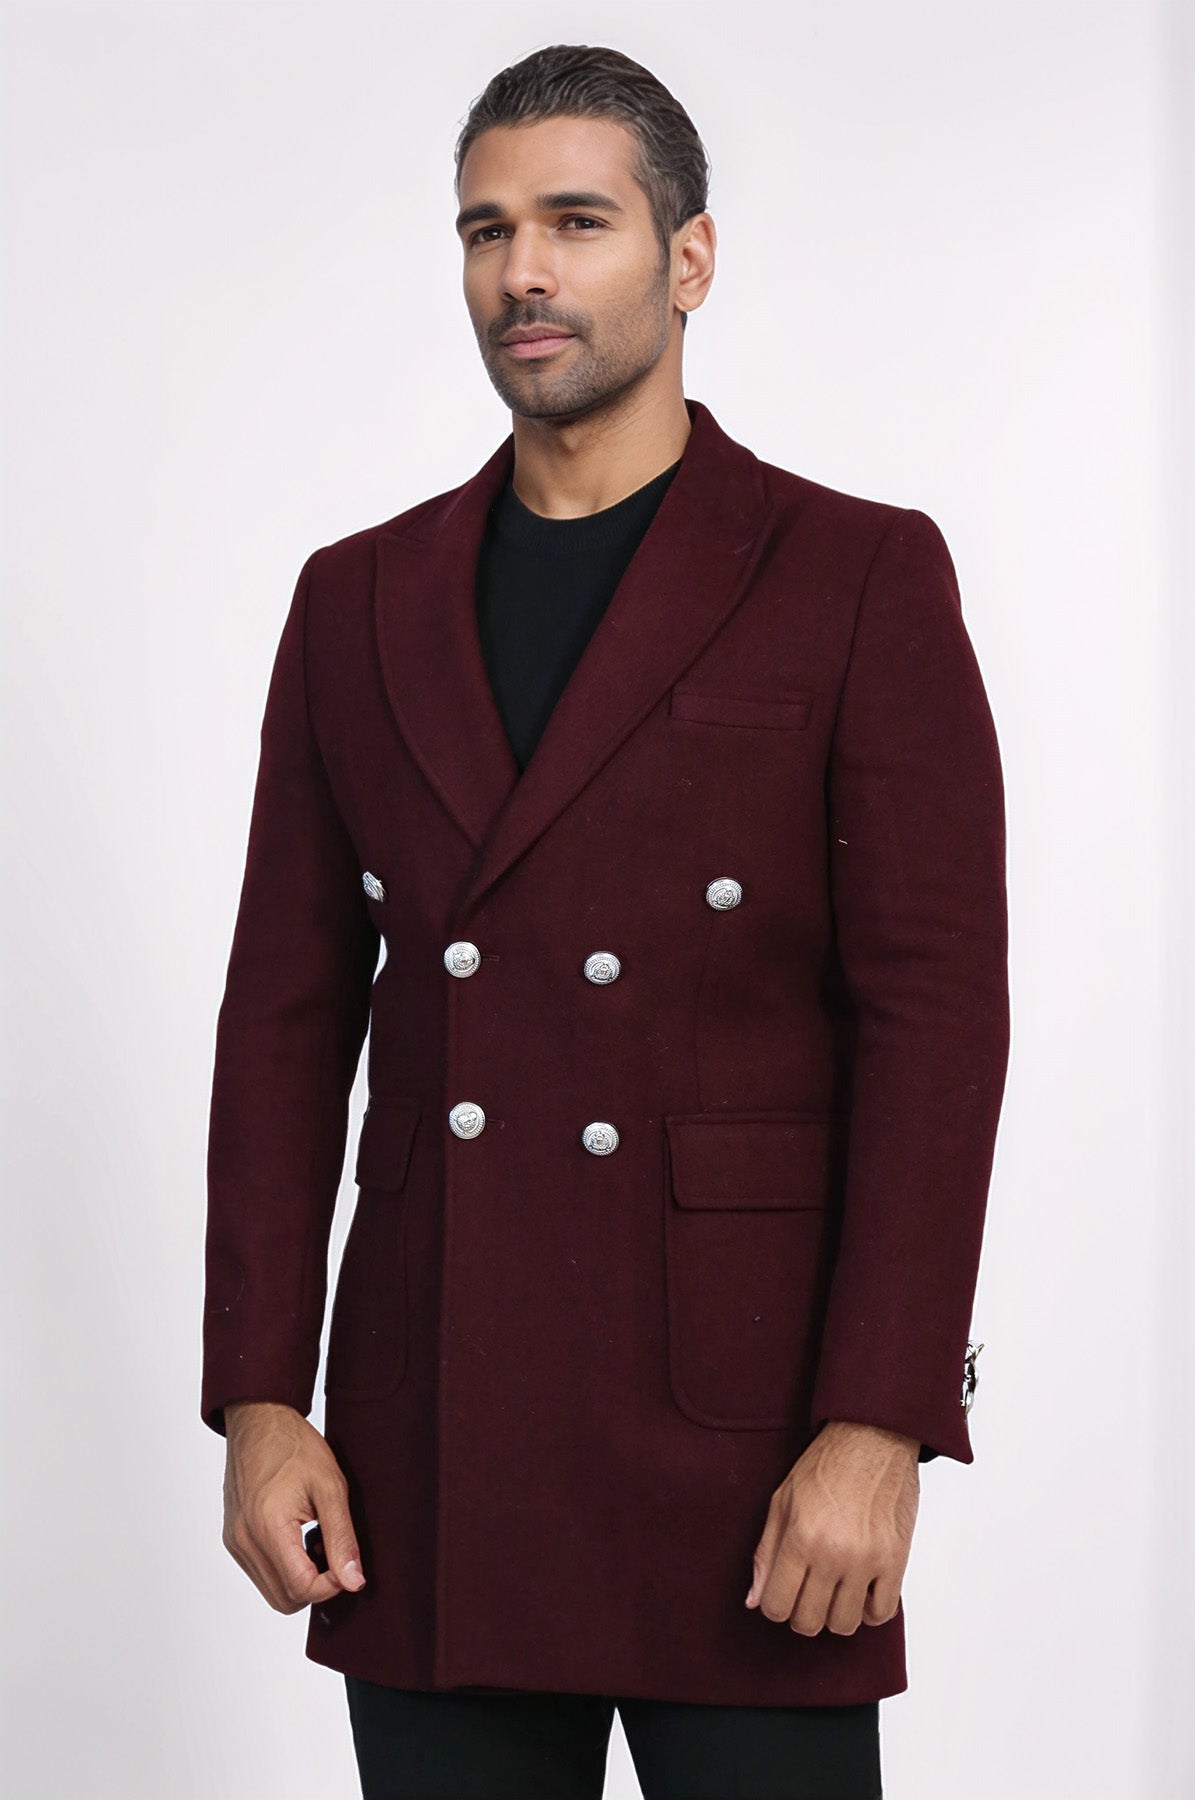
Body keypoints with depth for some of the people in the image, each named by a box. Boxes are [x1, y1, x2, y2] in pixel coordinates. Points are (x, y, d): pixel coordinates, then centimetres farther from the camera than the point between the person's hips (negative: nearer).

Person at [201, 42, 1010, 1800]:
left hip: (744, 1422, -3)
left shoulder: (859, 580, -1)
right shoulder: (362, 599, 11)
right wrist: (258, 1400, 2)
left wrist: (878, 1428, -14)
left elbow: (937, 1014, -7)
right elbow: (289, 1014, 10)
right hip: (430, 1447, 4)